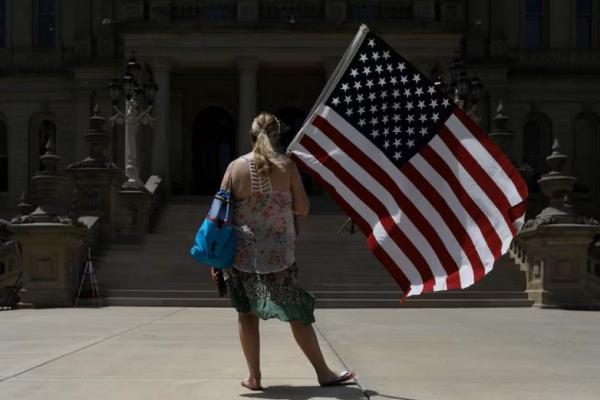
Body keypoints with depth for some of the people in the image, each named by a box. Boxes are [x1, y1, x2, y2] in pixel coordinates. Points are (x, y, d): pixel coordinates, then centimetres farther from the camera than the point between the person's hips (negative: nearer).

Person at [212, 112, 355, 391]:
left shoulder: (236, 167, -3)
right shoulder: (287, 166, -6)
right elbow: (302, 209, -5)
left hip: (242, 254, 1)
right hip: (278, 254, -1)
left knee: (246, 313, 14)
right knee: (298, 314, 9)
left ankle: (254, 377, 18)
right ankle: (324, 373, 17)